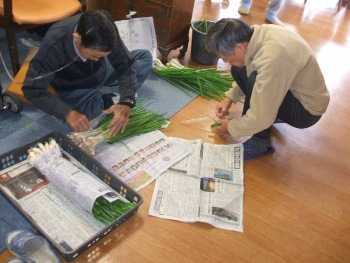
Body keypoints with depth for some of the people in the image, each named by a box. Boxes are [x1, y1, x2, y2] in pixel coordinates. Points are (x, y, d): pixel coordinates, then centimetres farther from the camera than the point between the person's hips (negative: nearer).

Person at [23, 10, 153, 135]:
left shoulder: (105, 32, -30)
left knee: (145, 57, -11)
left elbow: (125, 65, -23)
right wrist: (68, 113, -46)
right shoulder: (54, 44, -37)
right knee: (92, 109, -32)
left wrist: (126, 102, -40)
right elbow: (32, 89, -31)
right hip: (71, 87, -3)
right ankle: (104, 99, 1)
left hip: (100, 73, 3)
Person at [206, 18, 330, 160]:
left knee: (254, 82, -31)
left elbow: (261, 118, -32)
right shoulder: (258, 33, -12)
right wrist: (230, 98, 3)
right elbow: (245, 73, 10)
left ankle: (260, 141, -10)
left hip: (306, 108, -8)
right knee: (238, 70, 0)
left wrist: (231, 128, -15)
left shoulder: (271, 59, -37)